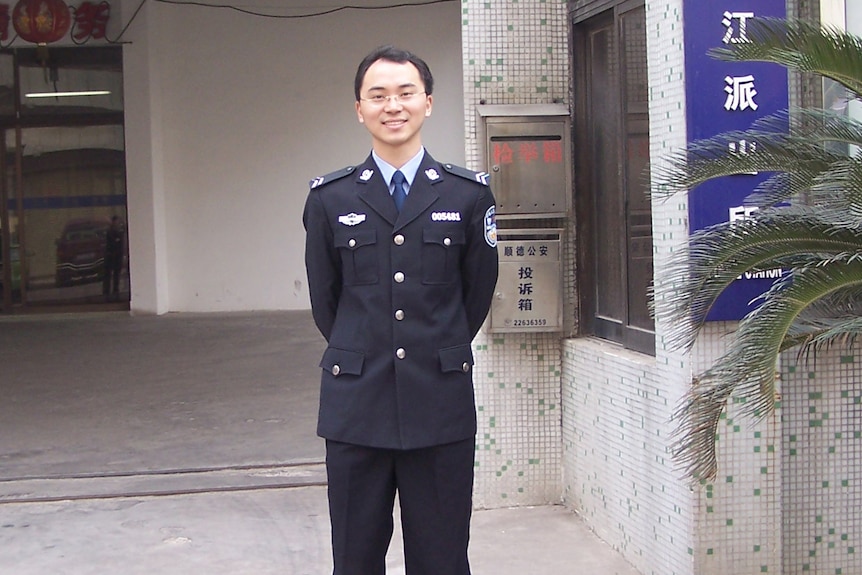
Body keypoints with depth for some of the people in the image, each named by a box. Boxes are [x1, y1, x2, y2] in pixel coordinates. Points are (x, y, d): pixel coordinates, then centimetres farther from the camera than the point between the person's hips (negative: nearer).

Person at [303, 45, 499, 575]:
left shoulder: (470, 193, 2)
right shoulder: (330, 198, 4)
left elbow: (478, 293, 11)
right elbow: (324, 298, 13)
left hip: (441, 407, 0)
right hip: (357, 406, 1)